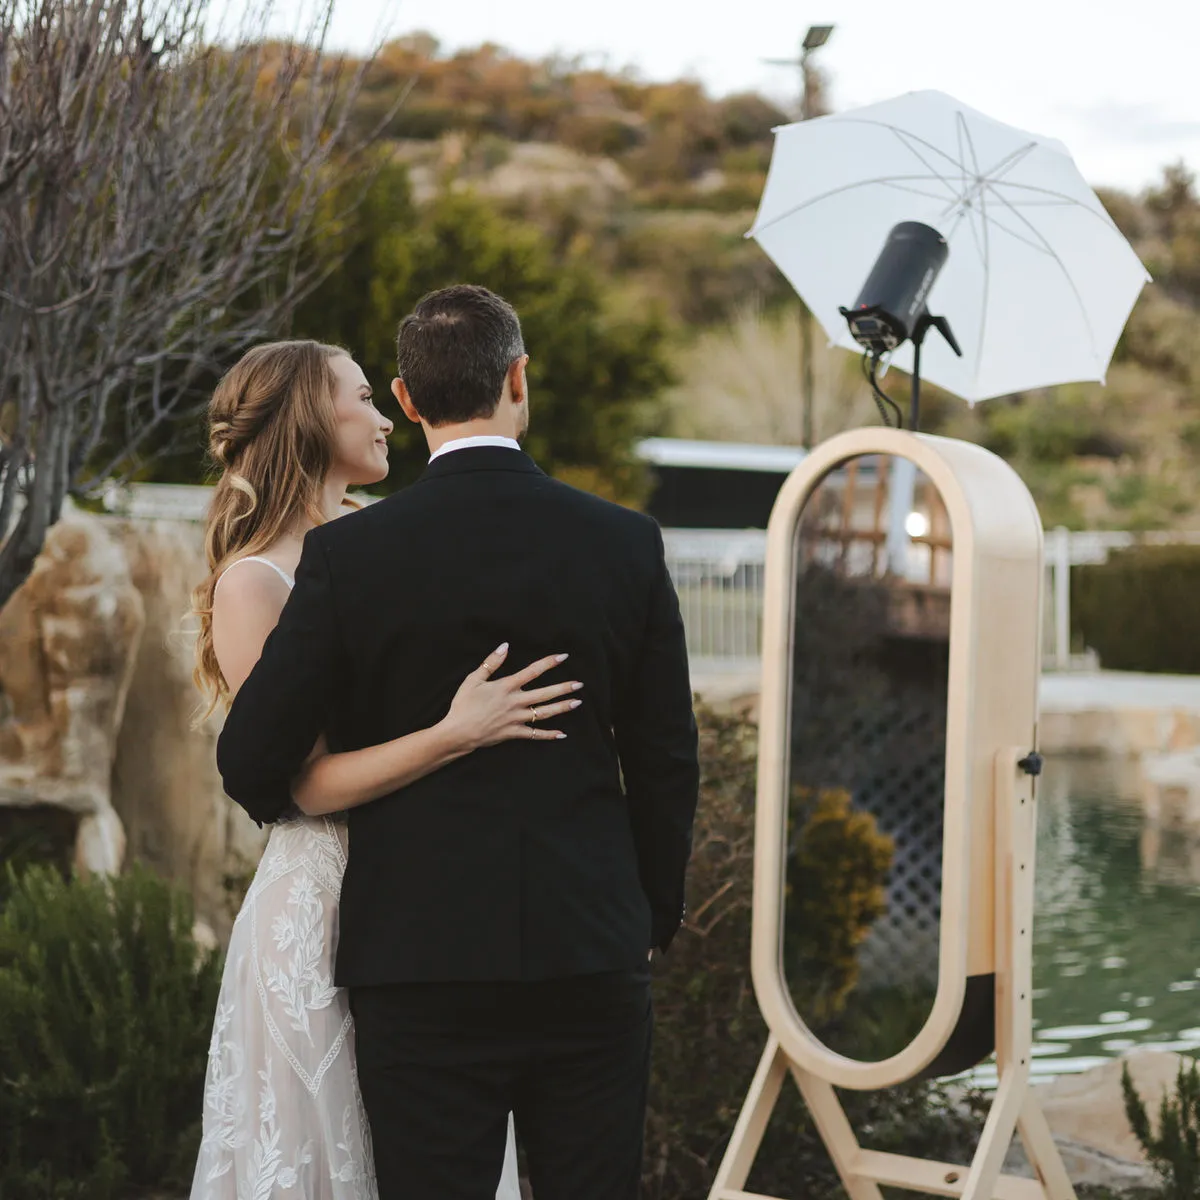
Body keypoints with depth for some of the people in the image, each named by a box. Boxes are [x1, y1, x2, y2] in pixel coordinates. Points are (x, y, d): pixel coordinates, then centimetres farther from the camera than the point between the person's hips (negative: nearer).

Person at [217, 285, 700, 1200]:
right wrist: (656, 917, 18)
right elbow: (667, 761, 4)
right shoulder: (626, 544, -2)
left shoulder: (349, 553, -7)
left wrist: (288, 809, 20)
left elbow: (251, 760, -3)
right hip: (590, 953, 2)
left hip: (420, 958, -2)